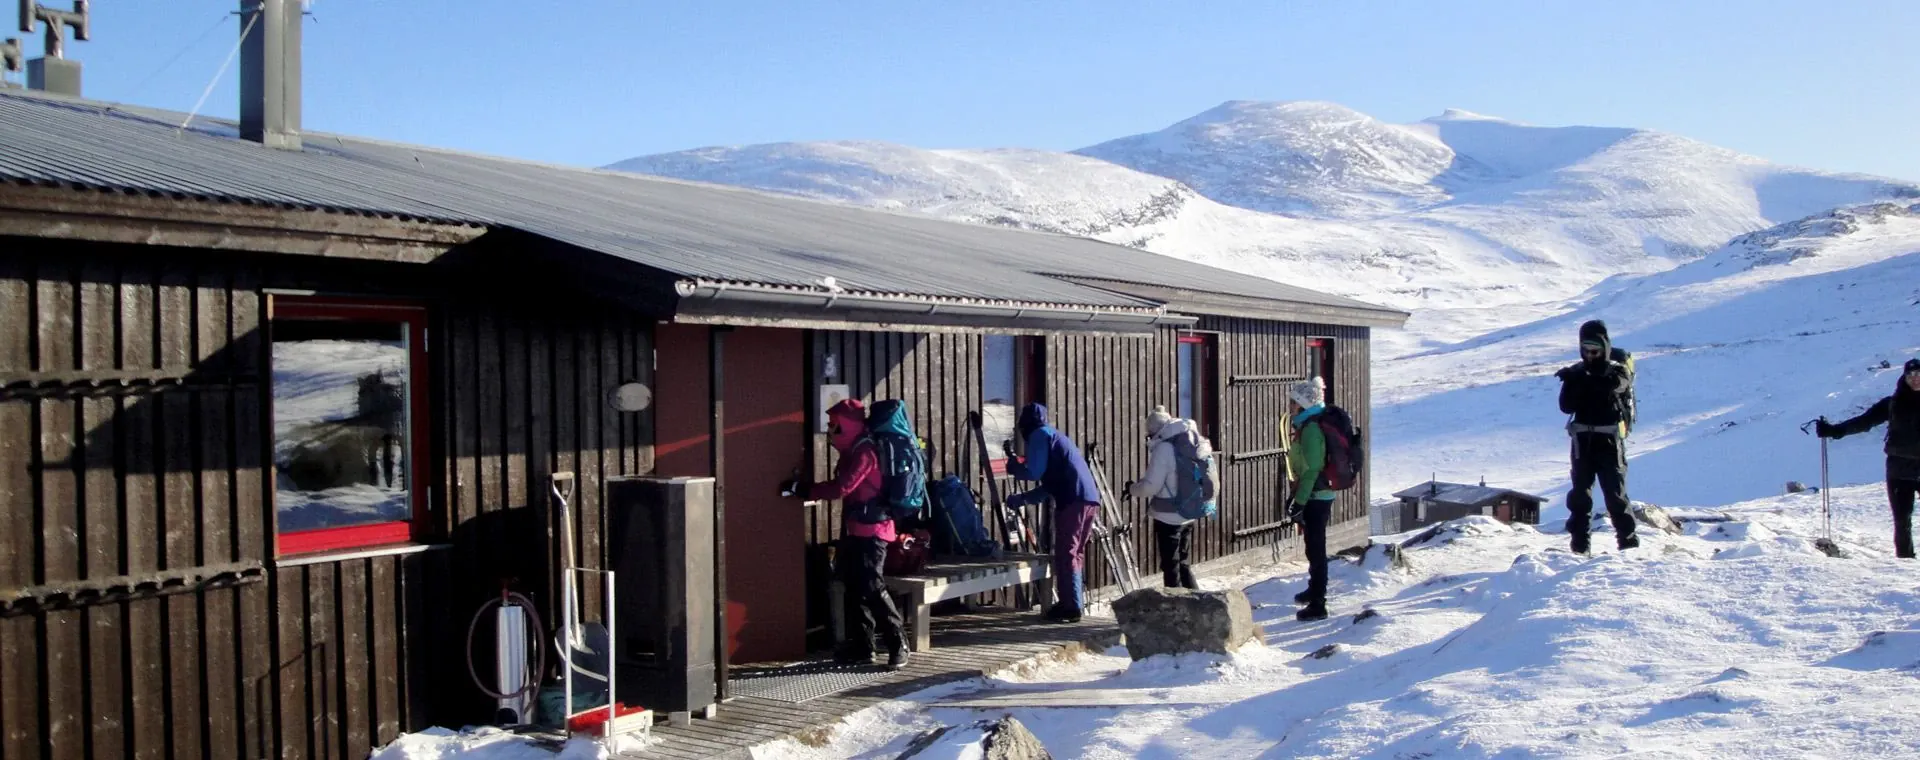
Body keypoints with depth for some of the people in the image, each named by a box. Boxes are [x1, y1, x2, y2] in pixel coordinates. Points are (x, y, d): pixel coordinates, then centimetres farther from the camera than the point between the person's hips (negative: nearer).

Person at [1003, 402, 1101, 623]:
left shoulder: (1039, 435, 3)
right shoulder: (1054, 436, 31)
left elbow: (1033, 472, -7)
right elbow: (1049, 485, 31)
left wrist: (1012, 462, 11)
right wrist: (1021, 499, 30)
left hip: (1074, 501, -9)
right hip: (1089, 499, 9)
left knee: (1065, 555, -6)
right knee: (1074, 553, 16)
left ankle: (1071, 607, -8)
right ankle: (1072, 604, 20)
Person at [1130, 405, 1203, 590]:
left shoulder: (1164, 448, -18)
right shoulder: (1192, 443, 7)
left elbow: (1151, 486, -18)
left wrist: (1132, 488, 1)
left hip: (1169, 517, -8)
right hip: (1188, 513, 8)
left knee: (1170, 566, 1)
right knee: (1182, 563, 20)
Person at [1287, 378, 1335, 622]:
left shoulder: (1310, 428, -19)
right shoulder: (1307, 425, 12)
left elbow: (1312, 470, -22)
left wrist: (1298, 502, -20)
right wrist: (1298, 497, 23)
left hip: (1315, 497, -10)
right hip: (1318, 494, 10)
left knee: (1315, 548, -6)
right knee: (1313, 545, 22)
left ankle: (1317, 605, -3)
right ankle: (1314, 590, 38)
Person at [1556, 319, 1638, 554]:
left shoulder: (1616, 371, 2)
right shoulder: (1576, 372, 8)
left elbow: (1610, 385, -22)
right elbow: (1566, 406, -2)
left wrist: (1581, 380, -31)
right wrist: (1575, 384, -20)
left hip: (1609, 438, -2)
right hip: (1583, 438, 2)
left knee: (1615, 489, -2)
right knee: (1580, 489, 0)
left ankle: (1626, 536, 4)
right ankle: (1579, 539, 2)